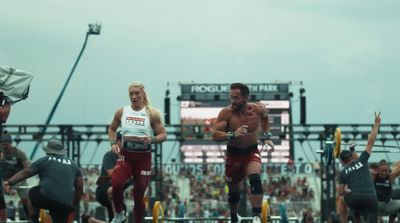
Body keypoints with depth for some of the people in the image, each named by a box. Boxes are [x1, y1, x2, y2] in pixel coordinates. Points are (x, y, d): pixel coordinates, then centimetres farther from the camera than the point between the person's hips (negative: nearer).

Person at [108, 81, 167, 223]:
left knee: (138, 195, 5)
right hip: (125, 155, 1)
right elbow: (112, 128, 20)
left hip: (143, 157, -1)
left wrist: (152, 139, -22)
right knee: (116, 184, -26)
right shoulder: (121, 112, 4)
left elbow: (163, 135, -2)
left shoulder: (152, 114, -4)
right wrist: (113, 143, 2)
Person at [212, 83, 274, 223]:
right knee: (234, 191, 13)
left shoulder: (258, 109, -11)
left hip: (251, 151, 0)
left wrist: (267, 136, 9)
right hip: (233, 154, 0)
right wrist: (232, 135, -41)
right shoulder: (226, 113, -18)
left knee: (255, 178, -30)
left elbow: (265, 117, 15)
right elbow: (215, 135, -25)